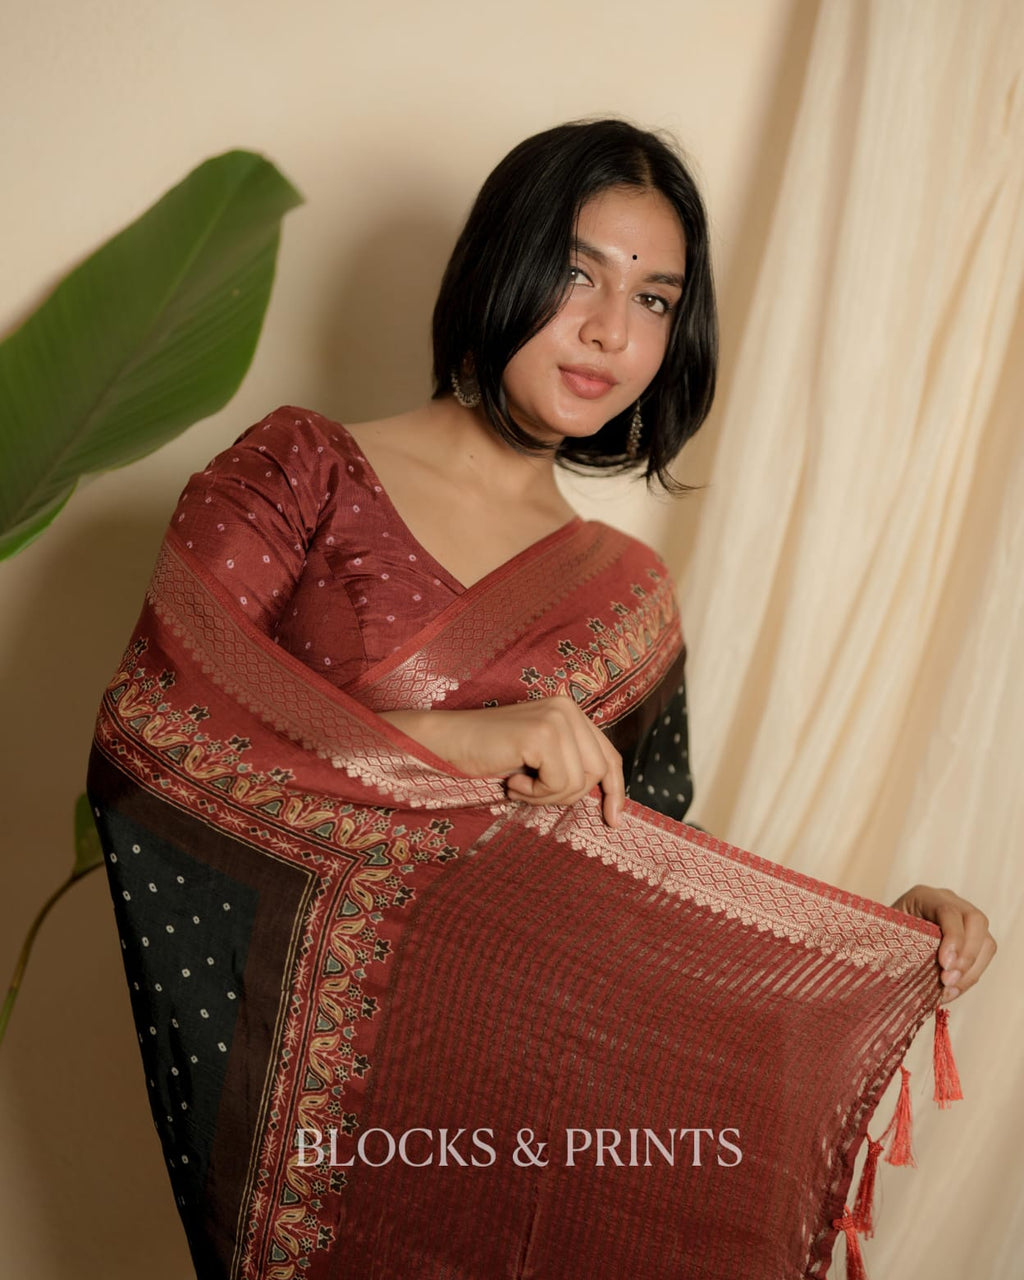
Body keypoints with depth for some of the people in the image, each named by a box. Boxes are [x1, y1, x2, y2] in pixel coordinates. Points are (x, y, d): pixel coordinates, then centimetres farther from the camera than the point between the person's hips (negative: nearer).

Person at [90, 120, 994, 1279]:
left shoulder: (626, 600, 5)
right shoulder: (305, 472, -4)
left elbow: (652, 877, 7)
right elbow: (141, 719, -14)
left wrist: (876, 932, -6)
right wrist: (444, 741, -22)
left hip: (508, 1083, 3)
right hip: (301, 1070, -2)